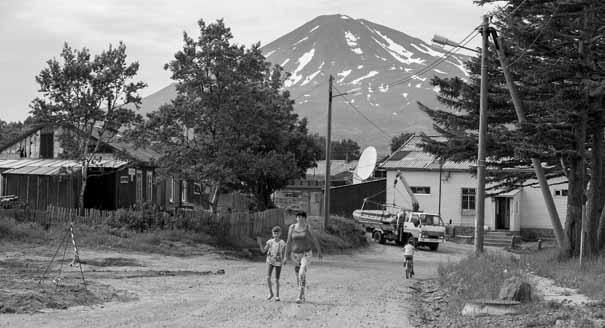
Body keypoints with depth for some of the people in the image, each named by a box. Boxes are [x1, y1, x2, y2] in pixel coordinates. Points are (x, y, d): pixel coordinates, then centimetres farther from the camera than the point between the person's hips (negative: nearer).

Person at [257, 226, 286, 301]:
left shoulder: (282, 243, -5)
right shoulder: (270, 242, 1)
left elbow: (284, 254, 0)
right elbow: (263, 251, 5)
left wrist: (282, 260, -16)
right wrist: (260, 243, -8)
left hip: (278, 262, -2)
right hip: (270, 261, 2)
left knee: (277, 279, 2)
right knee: (268, 277, -13)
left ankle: (277, 296, 12)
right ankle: (270, 293, 2)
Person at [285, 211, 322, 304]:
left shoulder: (308, 227, -8)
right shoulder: (292, 227, -4)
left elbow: (314, 239, 2)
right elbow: (289, 242, 0)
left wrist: (319, 251, 10)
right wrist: (286, 256, -1)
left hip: (306, 254, -3)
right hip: (295, 254, 3)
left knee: (302, 274, -21)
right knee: (298, 276, 12)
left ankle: (300, 297, -20)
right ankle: (303, 296, 31)